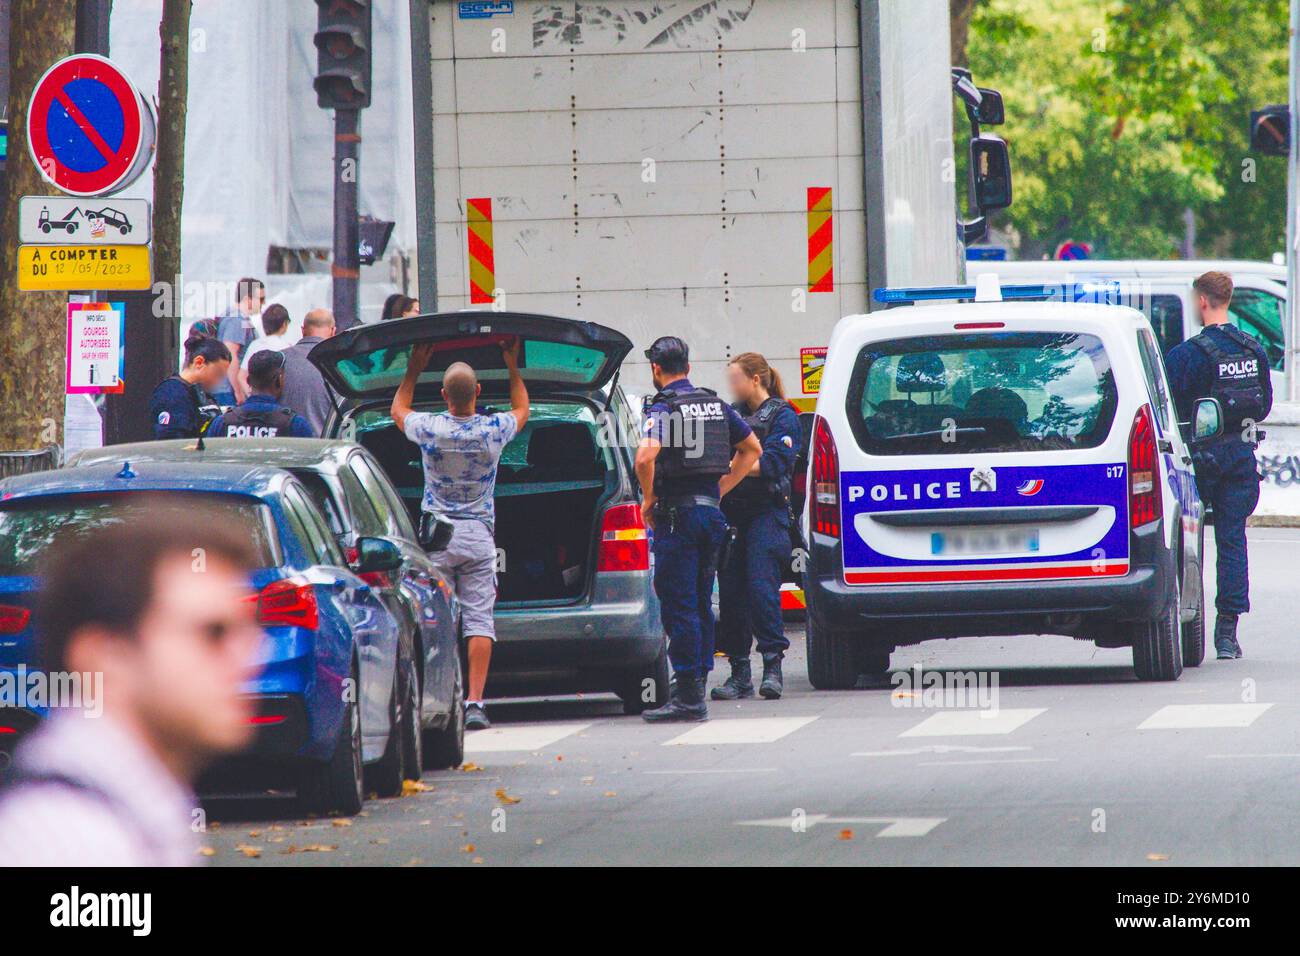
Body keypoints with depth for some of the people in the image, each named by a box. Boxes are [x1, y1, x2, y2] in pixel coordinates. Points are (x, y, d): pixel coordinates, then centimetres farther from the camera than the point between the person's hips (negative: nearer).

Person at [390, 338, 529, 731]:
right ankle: (475, 703, -11)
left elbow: (398, 410, 17)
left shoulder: (430, 429, -8)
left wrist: (414, 369, 26)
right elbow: (522, 408, 20)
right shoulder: (494, 430, -6)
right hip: (479, 534, 1)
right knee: (479, 619, -2)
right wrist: (512, 367, 31)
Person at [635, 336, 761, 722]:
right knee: (701, 603, 15)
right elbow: (753, 449, 21)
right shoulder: (716, 405, 11)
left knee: (679, 604, -6)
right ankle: (696, 685, 19)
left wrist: (648, 498, -11)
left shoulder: (663, 408, -10)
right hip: (711, 510, 7)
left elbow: (646, 455, -27)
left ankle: (687, 696, -9)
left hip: (677, 514, -7)